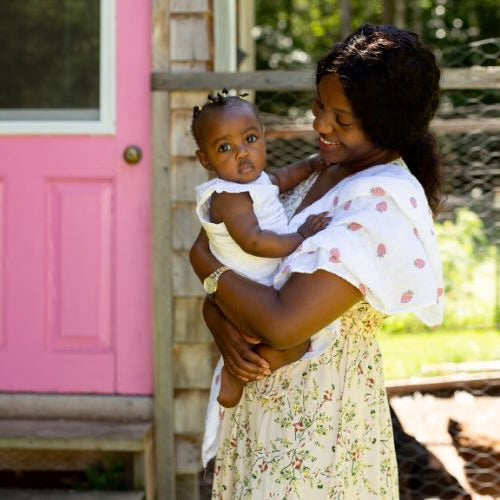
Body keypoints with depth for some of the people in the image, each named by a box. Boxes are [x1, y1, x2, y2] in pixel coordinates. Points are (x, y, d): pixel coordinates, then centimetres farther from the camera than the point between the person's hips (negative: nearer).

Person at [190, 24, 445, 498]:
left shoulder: (384, 204, -21)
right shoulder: (322, 175, 6)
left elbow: (282, 323, -28)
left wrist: (203, 259, -13)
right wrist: (222, 324, -14)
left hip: (319, 418, -8)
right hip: (262, 402, 8)